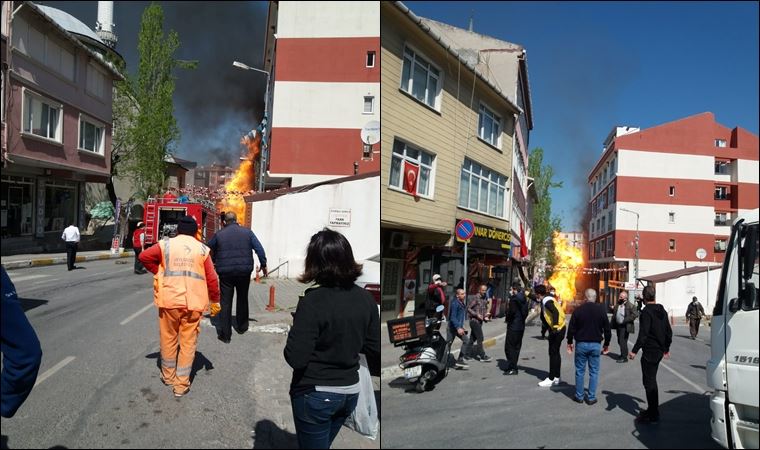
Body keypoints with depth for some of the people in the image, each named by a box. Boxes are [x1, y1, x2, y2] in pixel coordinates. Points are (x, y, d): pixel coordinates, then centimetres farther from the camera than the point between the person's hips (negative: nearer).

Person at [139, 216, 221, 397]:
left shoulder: (166, 245, 0)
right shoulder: (202, 249, -1)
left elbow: (144, 256, 0)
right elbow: (212, 278, -1)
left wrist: (157, 271, 11)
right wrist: (215, 301, 9)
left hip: (169, 300, 1)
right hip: (193, 303, -1)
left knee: (168, 339, 17)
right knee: (188, 343, 6)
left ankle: (168, 376, 32)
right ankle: (181, 384, 8)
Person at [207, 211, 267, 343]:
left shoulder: (219, 234, 1)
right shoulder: (247, 232, 1)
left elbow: (209, 250, 11)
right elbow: (259, 249, -2)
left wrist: (214, 262, 26)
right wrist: (263, 265, 6)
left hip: (225, 273, -1)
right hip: (244, 272, 1)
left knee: (226, 302, 3)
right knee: (242, 299, 19)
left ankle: (225, 334, 2)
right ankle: (241, 326, 32)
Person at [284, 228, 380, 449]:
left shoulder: (313, 301, -21)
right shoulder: (365, 298, -4)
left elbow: (295, 358, -22)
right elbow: (373, 348, 2)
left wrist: (295, 330, -4)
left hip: (315, 395, -6)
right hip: (351, 392, 6)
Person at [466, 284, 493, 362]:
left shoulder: (485, 299, 13)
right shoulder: (475, 298, -11)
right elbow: (468, 308, -13)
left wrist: (485, 316, 5)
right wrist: (477, 315, -19)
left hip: (480, 321, 8)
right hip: (474, 320, -8)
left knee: (473, 338, 12)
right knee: (480, 338, -9)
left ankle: (466, 353, 20)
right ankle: (482, 356, -6)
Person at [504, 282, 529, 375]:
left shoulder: (514, 298, -15)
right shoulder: (524, 299, 11)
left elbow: (511, 311, -20)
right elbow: (526, 312, 14)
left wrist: (507, 319, -4)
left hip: (513, 326, -9)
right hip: (521, 326, 9)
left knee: (509, 347, -3)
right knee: (516, 347, 14)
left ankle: (512, 368, -4)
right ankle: (513, 367, 19)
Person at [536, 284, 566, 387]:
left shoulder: (547, 301, -18)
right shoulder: (545, 300, 13)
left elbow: (555, 312, -31)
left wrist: (554, 326, -33)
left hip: (557, 329, -10)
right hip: (557, 329, 10)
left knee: (553, 353, -5)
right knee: (555, 353, 15)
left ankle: (551, 379, -1)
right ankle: (556, 377, 22)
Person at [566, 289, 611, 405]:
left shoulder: (578, 310, -6)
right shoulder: (601, 310, -2)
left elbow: (571, 328, -3)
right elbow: (607, 329, 3)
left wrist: (569, 342, 10)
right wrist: (606, 344, 14)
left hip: (581, 344, -1)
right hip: (596, 344, 1)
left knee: (580, 371, 8)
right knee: (594, 372, 7)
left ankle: (579, 396, 13)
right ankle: (591, 397, 9)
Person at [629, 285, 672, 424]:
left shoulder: (646, 312, -17)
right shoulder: (662, 311, 9)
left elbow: (643, 334, -23)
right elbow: (669, 331, 15)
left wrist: (635, 351, -20)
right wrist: (666, 348, 26)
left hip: (649, 352, -9)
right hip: (659, 351, 9)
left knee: (649, 382, -2)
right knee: (651, 380, 19)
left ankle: (653, 415, 2)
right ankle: (652, 410, 28)